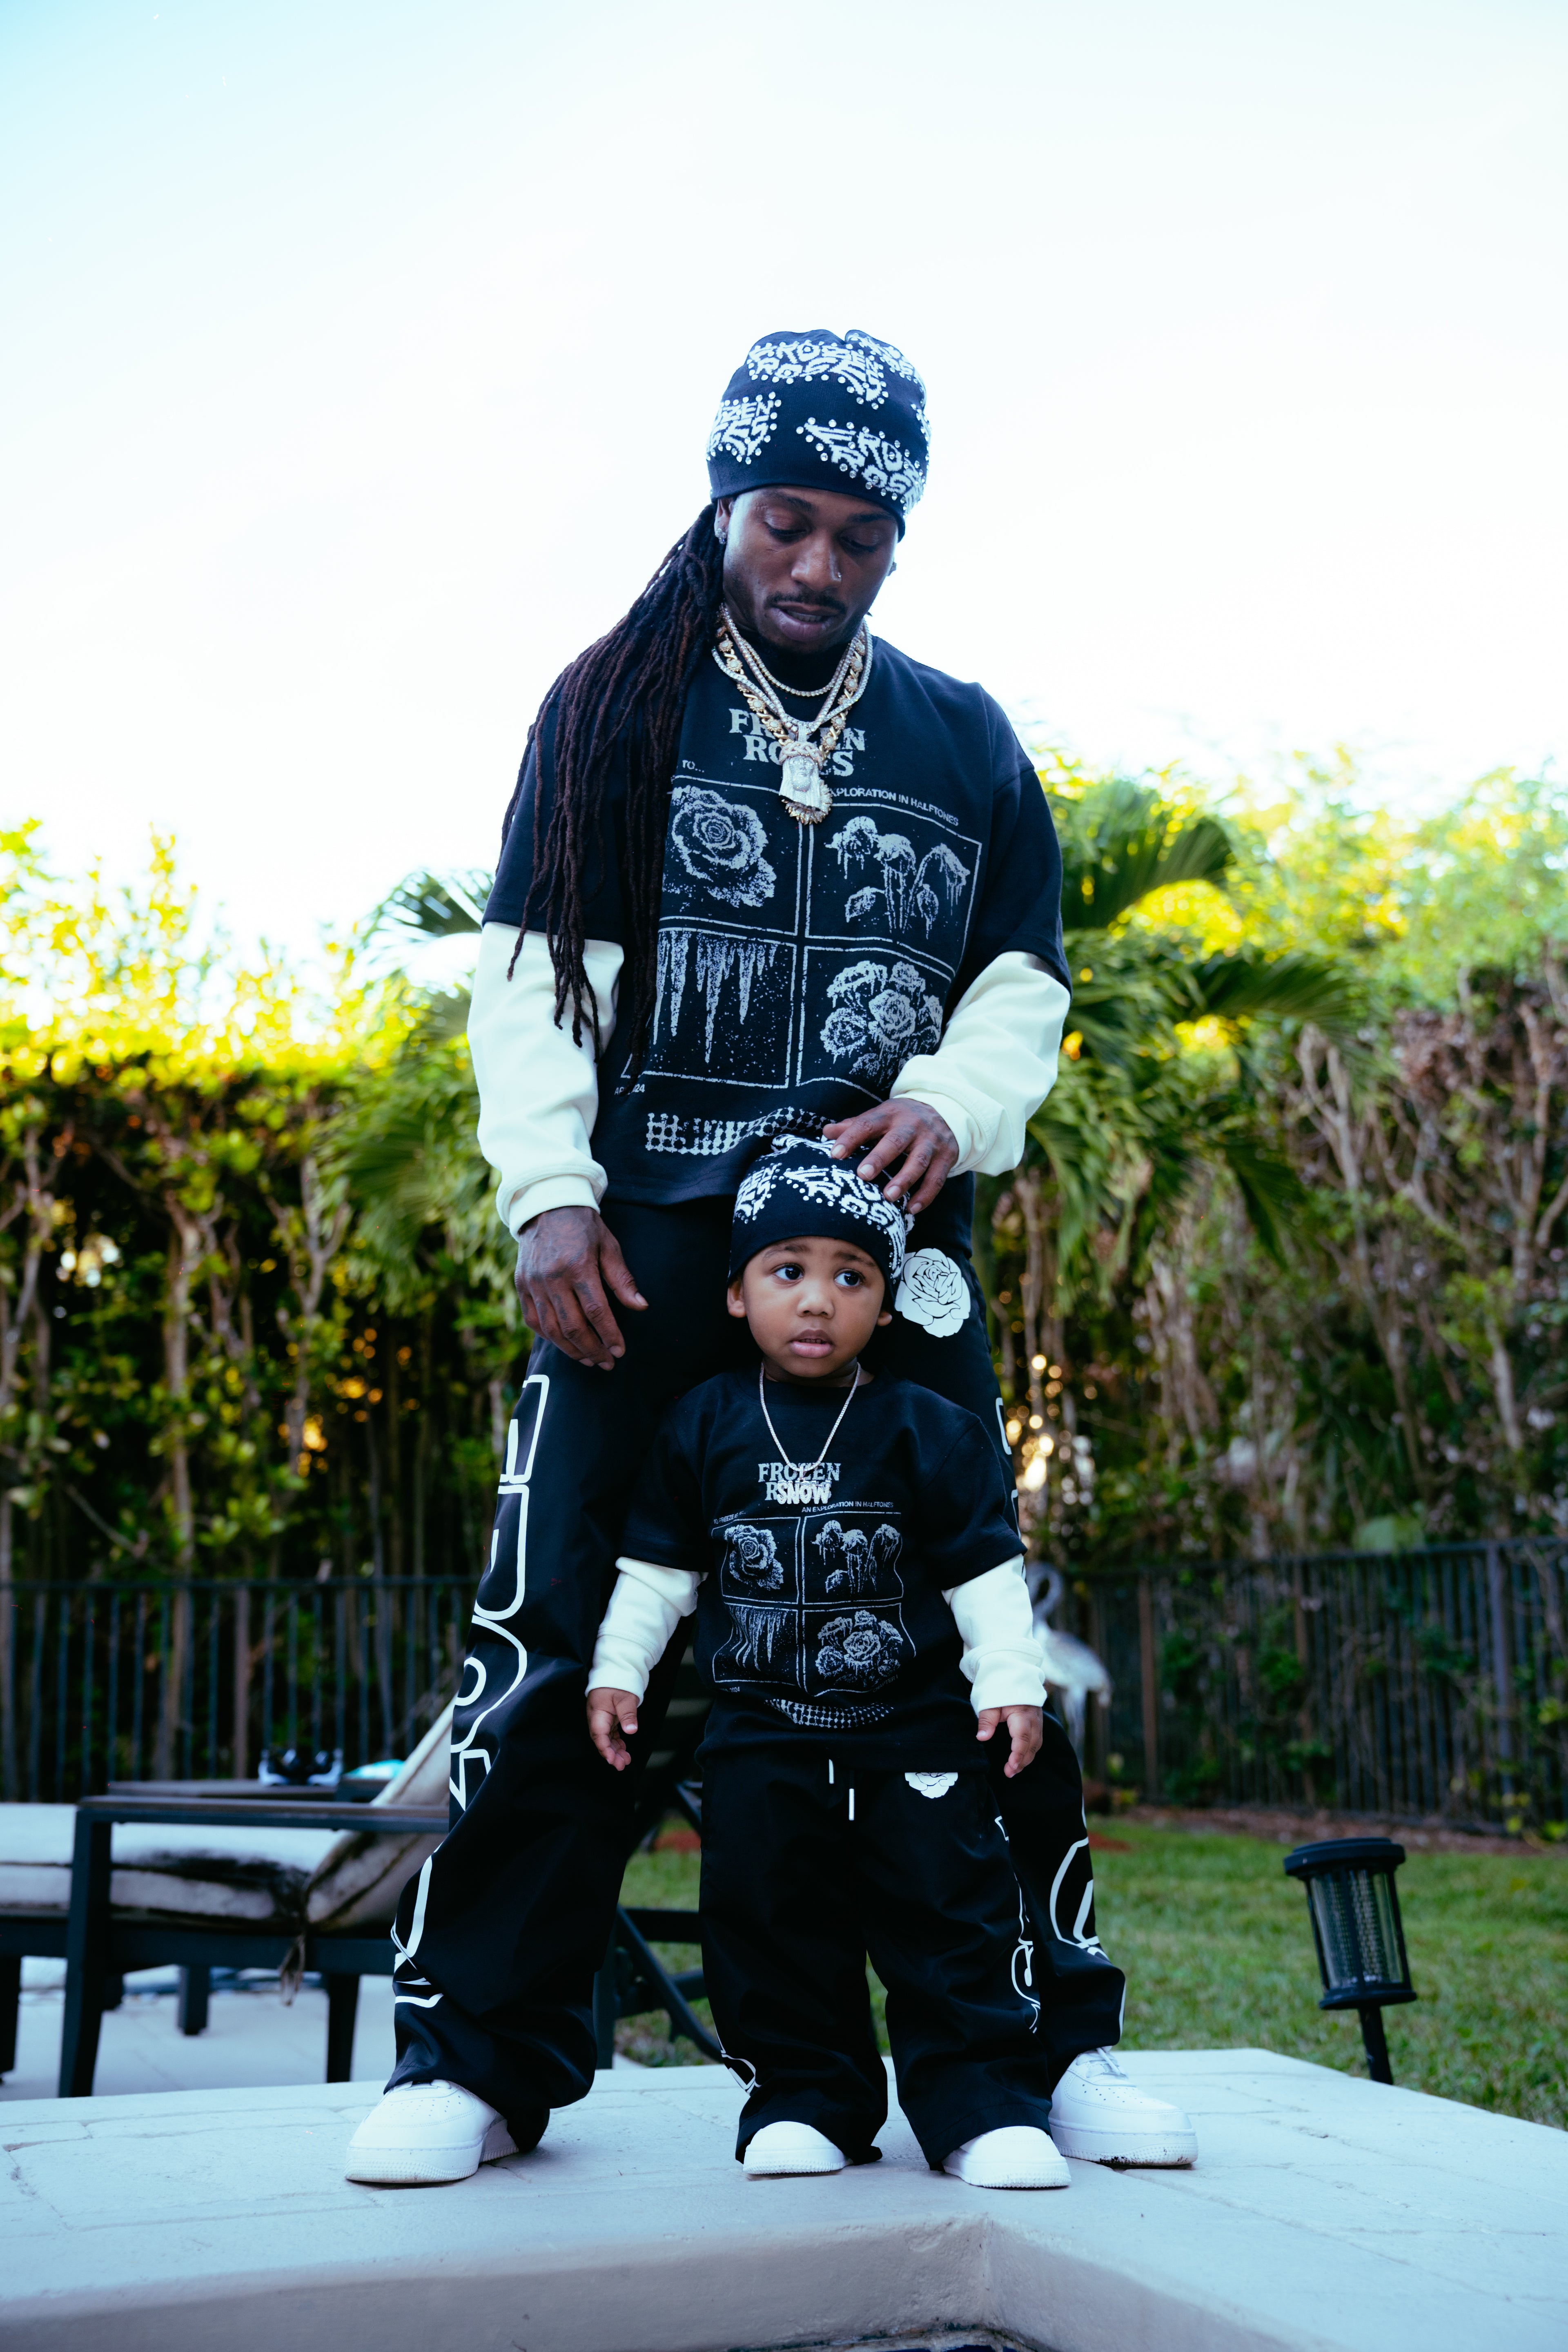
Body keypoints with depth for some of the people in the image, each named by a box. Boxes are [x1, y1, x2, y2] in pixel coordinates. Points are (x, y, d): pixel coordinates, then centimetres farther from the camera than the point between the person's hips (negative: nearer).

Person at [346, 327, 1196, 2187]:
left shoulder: (965, 738, 16)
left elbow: (1023, 970, 16)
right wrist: (549, 1196, -9)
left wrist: (957, 1101, -6)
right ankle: (479, 2054, 7)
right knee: (566, 1639, -4)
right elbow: (533, 969, 4)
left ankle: (1048, 2037, 14)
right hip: (648, 1251, -1)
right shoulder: (613, 709, 10)